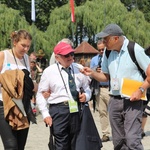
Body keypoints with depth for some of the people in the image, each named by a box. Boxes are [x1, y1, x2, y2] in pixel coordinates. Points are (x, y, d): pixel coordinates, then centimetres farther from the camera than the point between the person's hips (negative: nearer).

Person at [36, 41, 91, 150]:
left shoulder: (78, 69, 10)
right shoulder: (49, 71, 2)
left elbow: (86, 88, 22)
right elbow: (41, 94, 4)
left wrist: (86, 96, -2)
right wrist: (46, 114, -5)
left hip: (76, 109, 3)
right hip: (58, 110, -3)